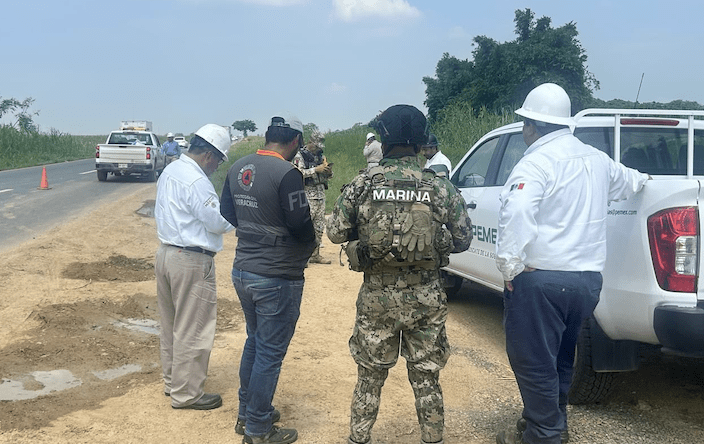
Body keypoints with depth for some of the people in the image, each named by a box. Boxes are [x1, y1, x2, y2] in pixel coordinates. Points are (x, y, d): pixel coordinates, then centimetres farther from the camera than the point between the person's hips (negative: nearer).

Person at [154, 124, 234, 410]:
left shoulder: (169, 171, 10)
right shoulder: (197, 181, -20)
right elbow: (219, 222, -20)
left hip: (166, 254, 10)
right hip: (191, 261, -10)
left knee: (171, 325, 19)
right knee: (192, 330, 1)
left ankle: (172, 381, 32)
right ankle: (186, 394, 10)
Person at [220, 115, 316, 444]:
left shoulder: (238, 168, 4)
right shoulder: (286, 174, -21)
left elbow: (227, 212, 14)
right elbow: (301, 226, -18)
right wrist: (310, 243, 2)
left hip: (242, 271, 8)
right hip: (277, 278, -8)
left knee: (255, 342, 23)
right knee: (270, 353, 4)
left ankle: (246, 414, 34)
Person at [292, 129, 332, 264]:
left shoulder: (320, 156, 16)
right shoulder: (300, 155, -4)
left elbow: (326, 177, 20)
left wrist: (329, 171, -2)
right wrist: (316, 170, -20)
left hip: (321, 194, 7)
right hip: (307, 196, -7)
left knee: (319, 226, 8)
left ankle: (315, 255, 16)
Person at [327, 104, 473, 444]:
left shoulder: (362, 184, -7)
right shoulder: (441, 188, -6)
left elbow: (335, 233, -4)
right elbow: (462, 240, -1)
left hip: (376, 298, 0)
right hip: (426, 299, 0)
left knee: (369, 377, 17)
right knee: (426, 379, 15)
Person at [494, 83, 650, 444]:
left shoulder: (537, 162, -15)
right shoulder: (596, 160, 11)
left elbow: (516, 214, -31)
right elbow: (624, 181, 34)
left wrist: (510, 266, -21)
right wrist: (640, 180, 56)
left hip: (541, 280, -9)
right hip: (587, 279, 9)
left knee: (533, 361, 3)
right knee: (558, 357, 22)